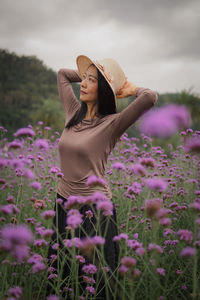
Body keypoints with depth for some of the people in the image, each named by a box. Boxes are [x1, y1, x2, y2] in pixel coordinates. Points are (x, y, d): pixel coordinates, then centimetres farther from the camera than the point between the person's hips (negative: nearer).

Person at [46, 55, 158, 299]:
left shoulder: (111, 124, -14)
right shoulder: (74, 113, 3)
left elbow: (150, 97, -29)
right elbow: (62, 74, 19)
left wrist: (129, 89, -10)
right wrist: (90, 73, 11)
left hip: (94, 209, -6)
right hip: (63, 204, 6)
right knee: (60, 278, 21)